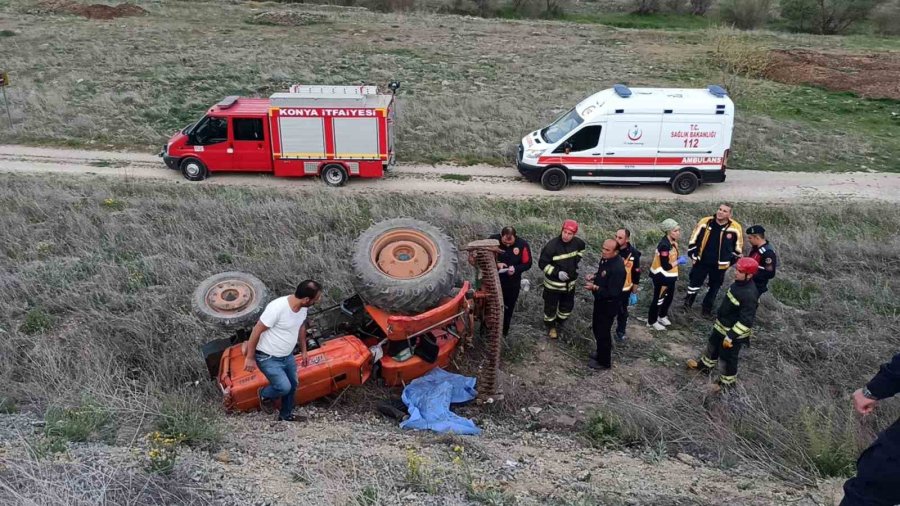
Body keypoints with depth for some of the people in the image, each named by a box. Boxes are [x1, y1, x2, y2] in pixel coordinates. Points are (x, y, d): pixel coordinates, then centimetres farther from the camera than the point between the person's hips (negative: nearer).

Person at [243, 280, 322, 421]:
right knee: (284, 387, -15)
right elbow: (256, 331, -23)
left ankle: (286, 416, 41)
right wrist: (250, 358, -15)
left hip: (288, 356, 8)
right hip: (268, 358, -8)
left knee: (292, 386, 16)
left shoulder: (303, 307, -10)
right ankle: (265, 395, 19)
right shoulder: (277, 308, -33)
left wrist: (303, 350, 19)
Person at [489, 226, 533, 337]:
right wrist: (496, 264, -23)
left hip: (512, 283, 1)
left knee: (508, 309, 16)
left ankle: (503, 333, 35)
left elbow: (527, 263, -7)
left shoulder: (522, 244, -17)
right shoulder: (493, 240, -18)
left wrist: (516, 269, -25)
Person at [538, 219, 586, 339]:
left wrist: (576, 261, 5)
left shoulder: (577, 242, -11)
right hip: (553, 283, -5)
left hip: (570, 282, 5)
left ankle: (559, 322, 45)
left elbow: (581, 248, 16)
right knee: (551, 306, 11)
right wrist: (557, 273, -27)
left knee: (568, 305, 20)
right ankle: (551, 326, 36)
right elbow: (542, 263, -19)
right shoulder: (552, 245, -26)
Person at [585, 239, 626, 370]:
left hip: (609, 304, -9)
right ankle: (601, 353, 44)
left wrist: (595, 288, -31)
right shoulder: (606, 258, -4)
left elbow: (613, 293, -30)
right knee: (597, 328, 24)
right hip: (600, 301, 9)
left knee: (602, 332, 6)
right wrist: (594, 276, -2)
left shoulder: (618, 269, -32)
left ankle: (604, 361, 25)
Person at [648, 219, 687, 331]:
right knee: (658, 298, 8)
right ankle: (652, 321, 26)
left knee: (669, 296, 23)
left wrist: (679, 259, 1)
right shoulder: (665, 245, -31)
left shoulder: (672, 241, -2)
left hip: (669, 275, 9)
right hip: (661, 276, -9)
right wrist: (679, 262, -19)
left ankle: (662, 316, 46)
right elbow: (666, 266, -28)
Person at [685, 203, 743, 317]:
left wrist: (731, 261, 4)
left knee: (714, 287, 14)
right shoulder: (705, 222, -10)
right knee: (694, 282, 10)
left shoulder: (735, 228, -12)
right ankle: (687, 303, 32)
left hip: (720, 265, 0)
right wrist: (693, 254, 1)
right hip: (701, 261, 0)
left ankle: (707, 309, 33)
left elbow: (738, 247, 3)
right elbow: (693, 239, 2)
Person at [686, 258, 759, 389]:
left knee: (728, 356, 12)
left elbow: (745, 321, -32)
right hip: (722, 325, 9)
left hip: (734, 331, -9)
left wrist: (731, 336, -29)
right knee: (713, 344, 29)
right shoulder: (740, 282, -6)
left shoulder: (749, 295, -34)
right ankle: (706, 364, 53)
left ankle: (728, 381, 34)